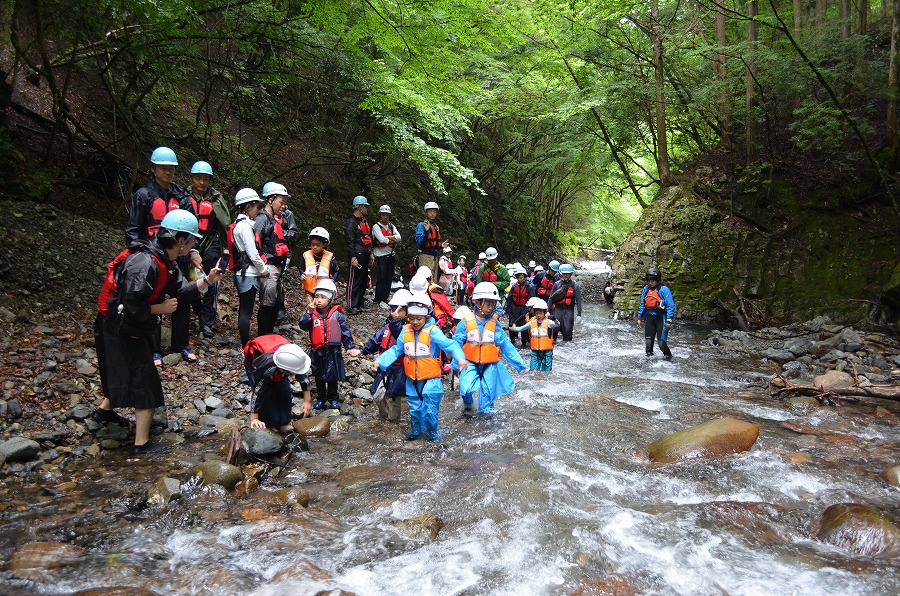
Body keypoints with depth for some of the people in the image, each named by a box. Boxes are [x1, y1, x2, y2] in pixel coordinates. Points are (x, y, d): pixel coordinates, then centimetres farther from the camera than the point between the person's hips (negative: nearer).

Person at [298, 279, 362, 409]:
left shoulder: (337, 315, -4)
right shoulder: (312, 314, -1)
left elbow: (346, 332, -1)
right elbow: (303, 325, -14)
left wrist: (350, 347, -3)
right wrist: (308, 313, -25)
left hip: (333, 351, -2)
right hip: (317, 351, 2)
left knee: (332, 376, 9)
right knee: (319, 376, 13)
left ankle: (333, 399, 23)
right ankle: (321, 399, 27)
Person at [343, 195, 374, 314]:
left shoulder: (364, 221, 18)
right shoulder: (351, 222, -11)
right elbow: (350, 241, -16)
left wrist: (370, 253, 20)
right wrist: (353, 257, -21)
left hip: (365, 254, 9)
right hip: (357, 255, -9)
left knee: (364, 280, 13)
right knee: (354, 280, -7)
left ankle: (360, 304, 22)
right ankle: (351, 306, -4)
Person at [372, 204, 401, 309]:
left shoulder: (391, 226, 15)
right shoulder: (376, 227, -2)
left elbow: (398, 237, -1)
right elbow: (381, 239, -17)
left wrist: (387, 238, -12)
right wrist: (392, 240, -5)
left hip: (391, 255, 6)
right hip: (381, 256, -6)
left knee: (389, 278, 6)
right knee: (382, 277, -10)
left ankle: (384, 298, 13)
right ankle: (379, 299, 0)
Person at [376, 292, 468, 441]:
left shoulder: (433, 332, -16)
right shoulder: (406, 331, 0)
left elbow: (450, 345, -23)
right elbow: (396, 350, 7)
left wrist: (460, 359, -38)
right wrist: (380, 361, -2)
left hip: (430, 380, -5)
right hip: (412, 380, 5)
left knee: (429, 409, -3)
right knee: (414, 408, 16)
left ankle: (432, 431, 21)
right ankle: (415, 429, 37)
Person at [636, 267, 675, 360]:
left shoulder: (664, 289, -11)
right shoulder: (646, 289, 8)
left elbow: (670, 306, -13)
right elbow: (642, 304, 16)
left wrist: (668, 321, -19)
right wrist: (639, 318, 13)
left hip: (661, 317, -6)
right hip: (650, 317, 6)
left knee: (661, 342, -8)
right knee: (648, 340, 6)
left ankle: (668, 357, 11)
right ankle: (649, 355, 21)